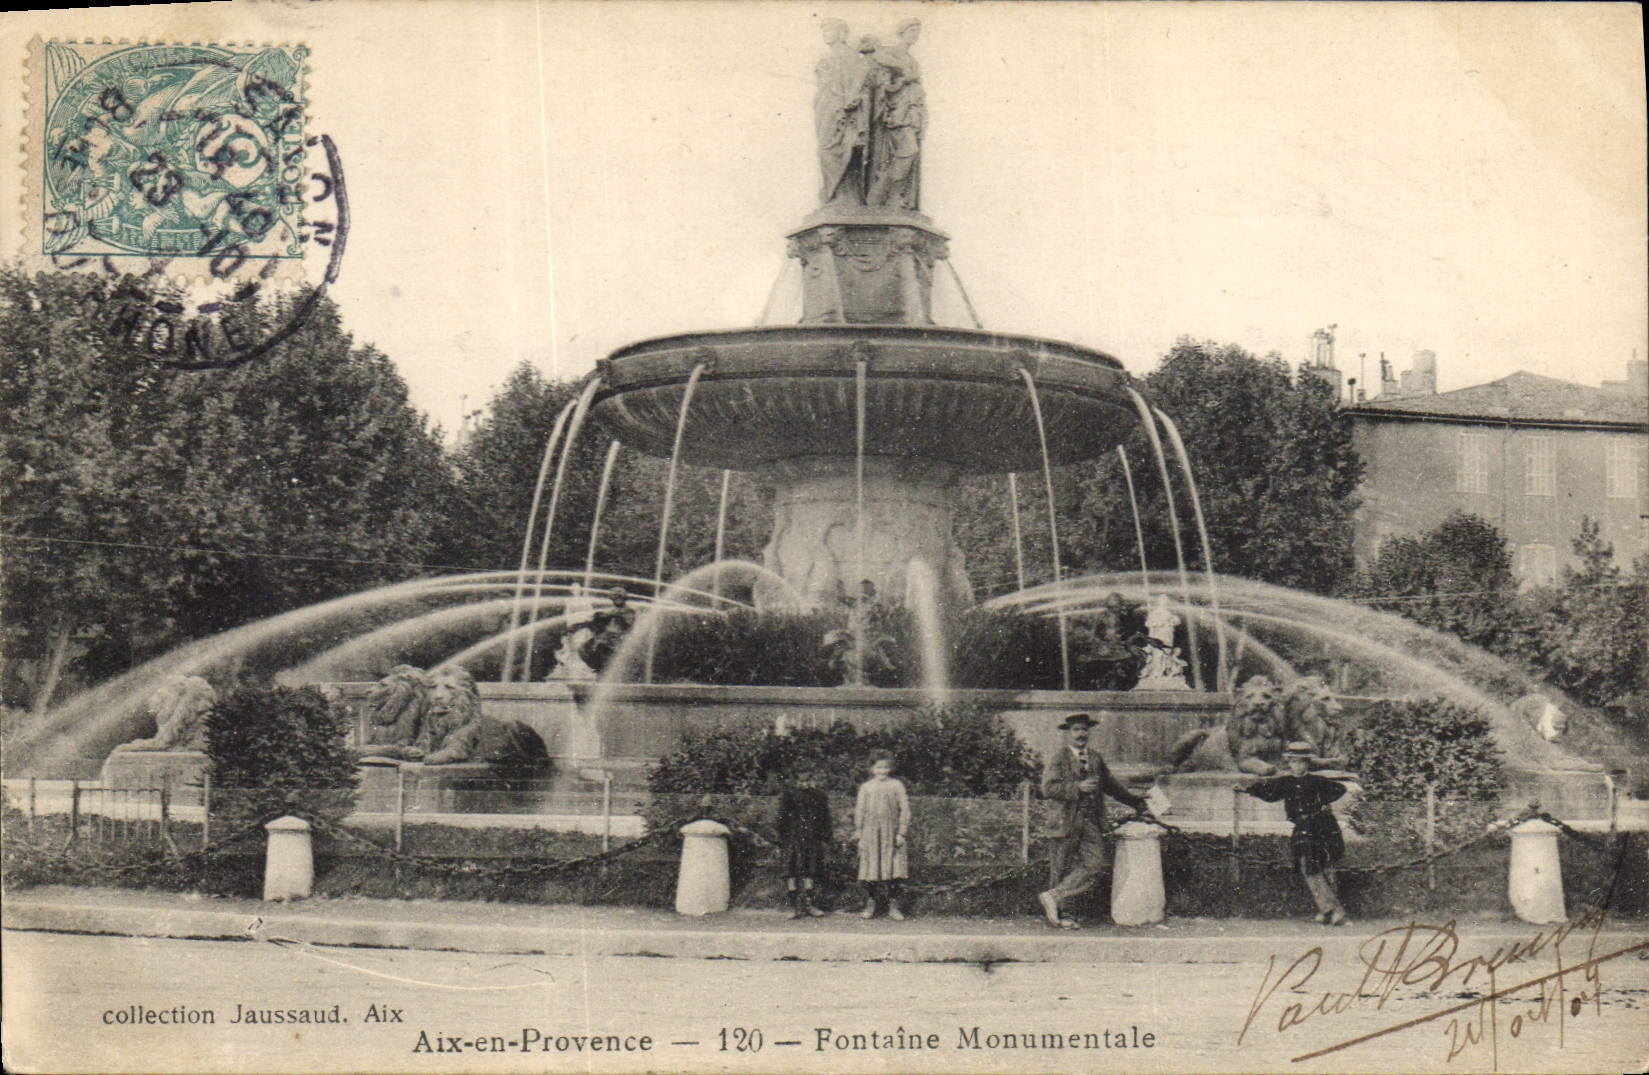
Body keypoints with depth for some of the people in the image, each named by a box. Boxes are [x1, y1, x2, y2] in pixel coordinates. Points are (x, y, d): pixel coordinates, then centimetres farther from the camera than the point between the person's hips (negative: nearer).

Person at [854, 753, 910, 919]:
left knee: (893, 868, -4)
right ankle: (870, 904, 10)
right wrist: (858, 831, 4)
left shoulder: (896, 786, 5)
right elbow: (859, 810, 10)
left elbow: (904, 809, 4)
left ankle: (893, 906, 2)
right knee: (871, 868, 1)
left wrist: (901, 832, -2)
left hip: (891, 833, -1)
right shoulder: (865, 787, 8)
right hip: (870, 832, 1)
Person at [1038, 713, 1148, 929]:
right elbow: (1048, 788, -14)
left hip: (1092, 821, 5)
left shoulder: (1095, 758, 16)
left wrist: (1135, 802, 29)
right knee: (1065, 869, 0)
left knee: (1095, 865, -6)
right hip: (1067, 820, -5)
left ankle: (1053, 899, -3)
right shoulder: (1057, 758, -3)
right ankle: (1058, 911, 11)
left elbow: (1111, 784, 29)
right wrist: (1078, 788, -19)